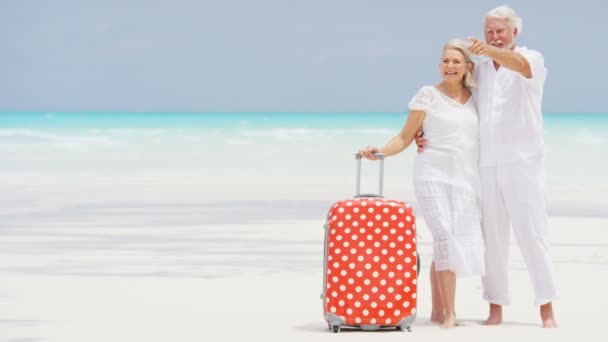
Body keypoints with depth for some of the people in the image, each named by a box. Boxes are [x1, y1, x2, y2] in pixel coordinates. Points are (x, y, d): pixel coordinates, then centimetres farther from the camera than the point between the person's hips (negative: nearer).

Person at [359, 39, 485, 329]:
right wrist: (379, 152, -15)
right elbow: (406, 137, -1)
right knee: (445, 239, -15)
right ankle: (449, 313, -13)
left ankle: (438, 310, 12)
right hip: (433, 177, -4)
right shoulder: (428, 95, 0)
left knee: (450, 245, 1)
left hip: (466, 181, 4)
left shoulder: (475, 97, 10)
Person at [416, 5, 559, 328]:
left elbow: (519, 64, -26)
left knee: (532, 234, -6)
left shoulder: (532, 59, -1)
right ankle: (495, 308, 10)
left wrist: (489, 50, -48)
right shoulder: (478, 72, 14)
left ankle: (547, 310, -2)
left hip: (522, 161, -4)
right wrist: (426, 134, -1)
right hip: (487, 165, 5)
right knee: (492, 237, 4)